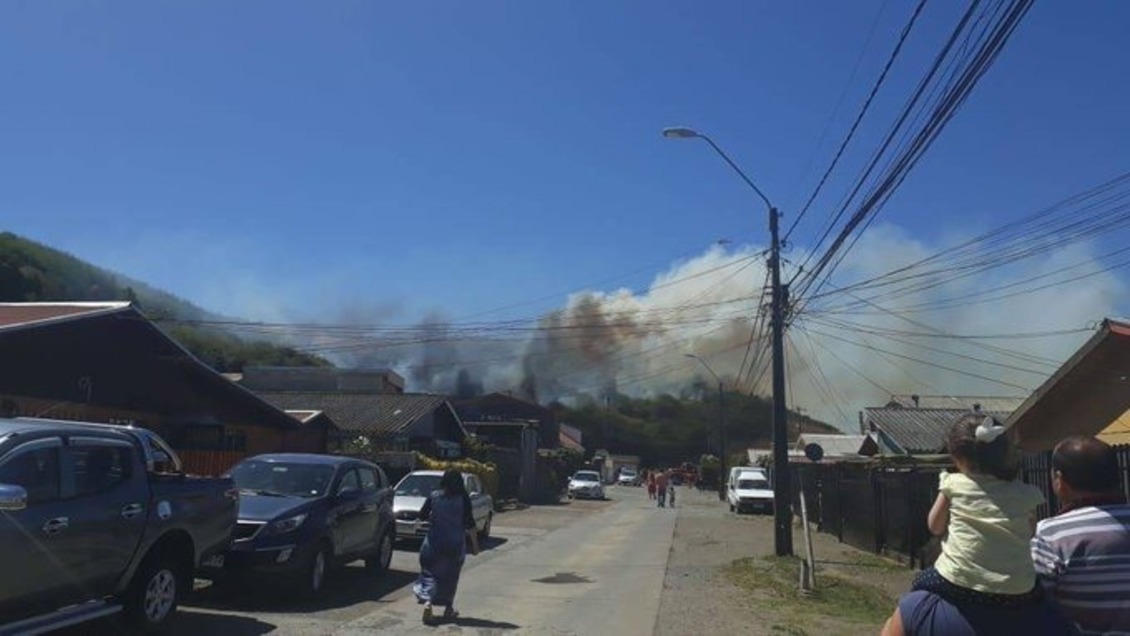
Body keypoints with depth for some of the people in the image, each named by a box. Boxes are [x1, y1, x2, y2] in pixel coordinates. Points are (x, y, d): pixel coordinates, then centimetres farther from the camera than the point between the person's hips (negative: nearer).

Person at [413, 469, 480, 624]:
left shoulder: (434, 497, -3)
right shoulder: (463, 499, -8)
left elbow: (422, 516, 3)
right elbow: (469, 524, -9)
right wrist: (475, 543, -1)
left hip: (434, 542, 0)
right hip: (455, 544, 0)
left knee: (430, 572, 5)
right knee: (450, 576, 15)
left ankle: (428, 602, -18)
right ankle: (448, 609, 22)